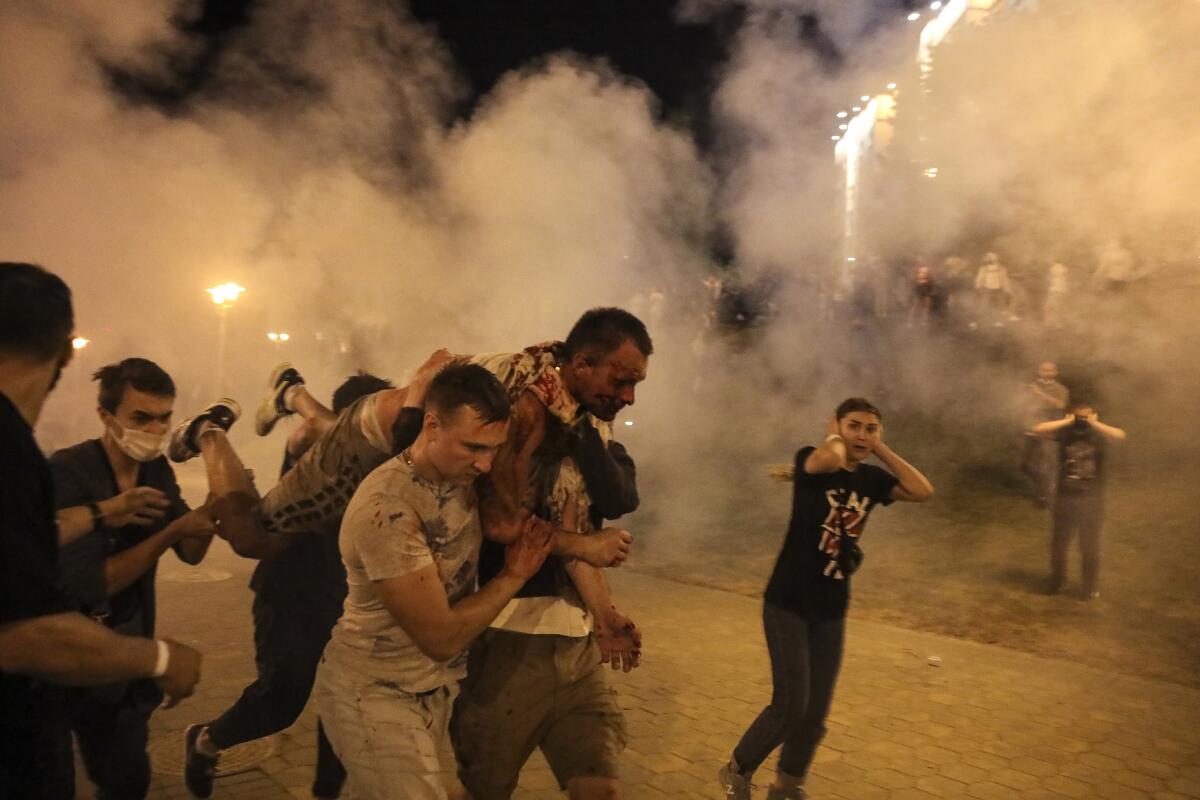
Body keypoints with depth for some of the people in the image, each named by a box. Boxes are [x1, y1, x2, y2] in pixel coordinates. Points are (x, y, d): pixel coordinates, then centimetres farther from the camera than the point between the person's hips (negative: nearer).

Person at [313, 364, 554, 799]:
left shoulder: (460, 471, -7)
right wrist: (514, 576, -15)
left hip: (435, 687, 8)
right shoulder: (388, 507, -30)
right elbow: (441, 637, -25)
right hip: (375, 695, -7)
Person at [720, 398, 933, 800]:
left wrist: (881, 449, -8)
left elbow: (923, 491, -11)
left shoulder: (872, 478, 3)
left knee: (816, 710, 11)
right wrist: (834, 436, -15)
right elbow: (832, 459, -36)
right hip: (787, 603, -5)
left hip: (831, 610, 5)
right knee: (791, 705, -8)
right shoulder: (811, 460, -12)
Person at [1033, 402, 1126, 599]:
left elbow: (1120, 436, -25)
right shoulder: (1064, 433, -3)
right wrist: (1067, 421, -16)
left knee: (1090, 546, 10)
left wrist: (1095, 423, -20)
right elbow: (1038, 430, -18)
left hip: (1092, 498, -1)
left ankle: (1091, 586, 28)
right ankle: (1057, 581, 36)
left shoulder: (1098, 434, -5)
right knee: (1058, 543, 14)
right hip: (1065, 497, 1)